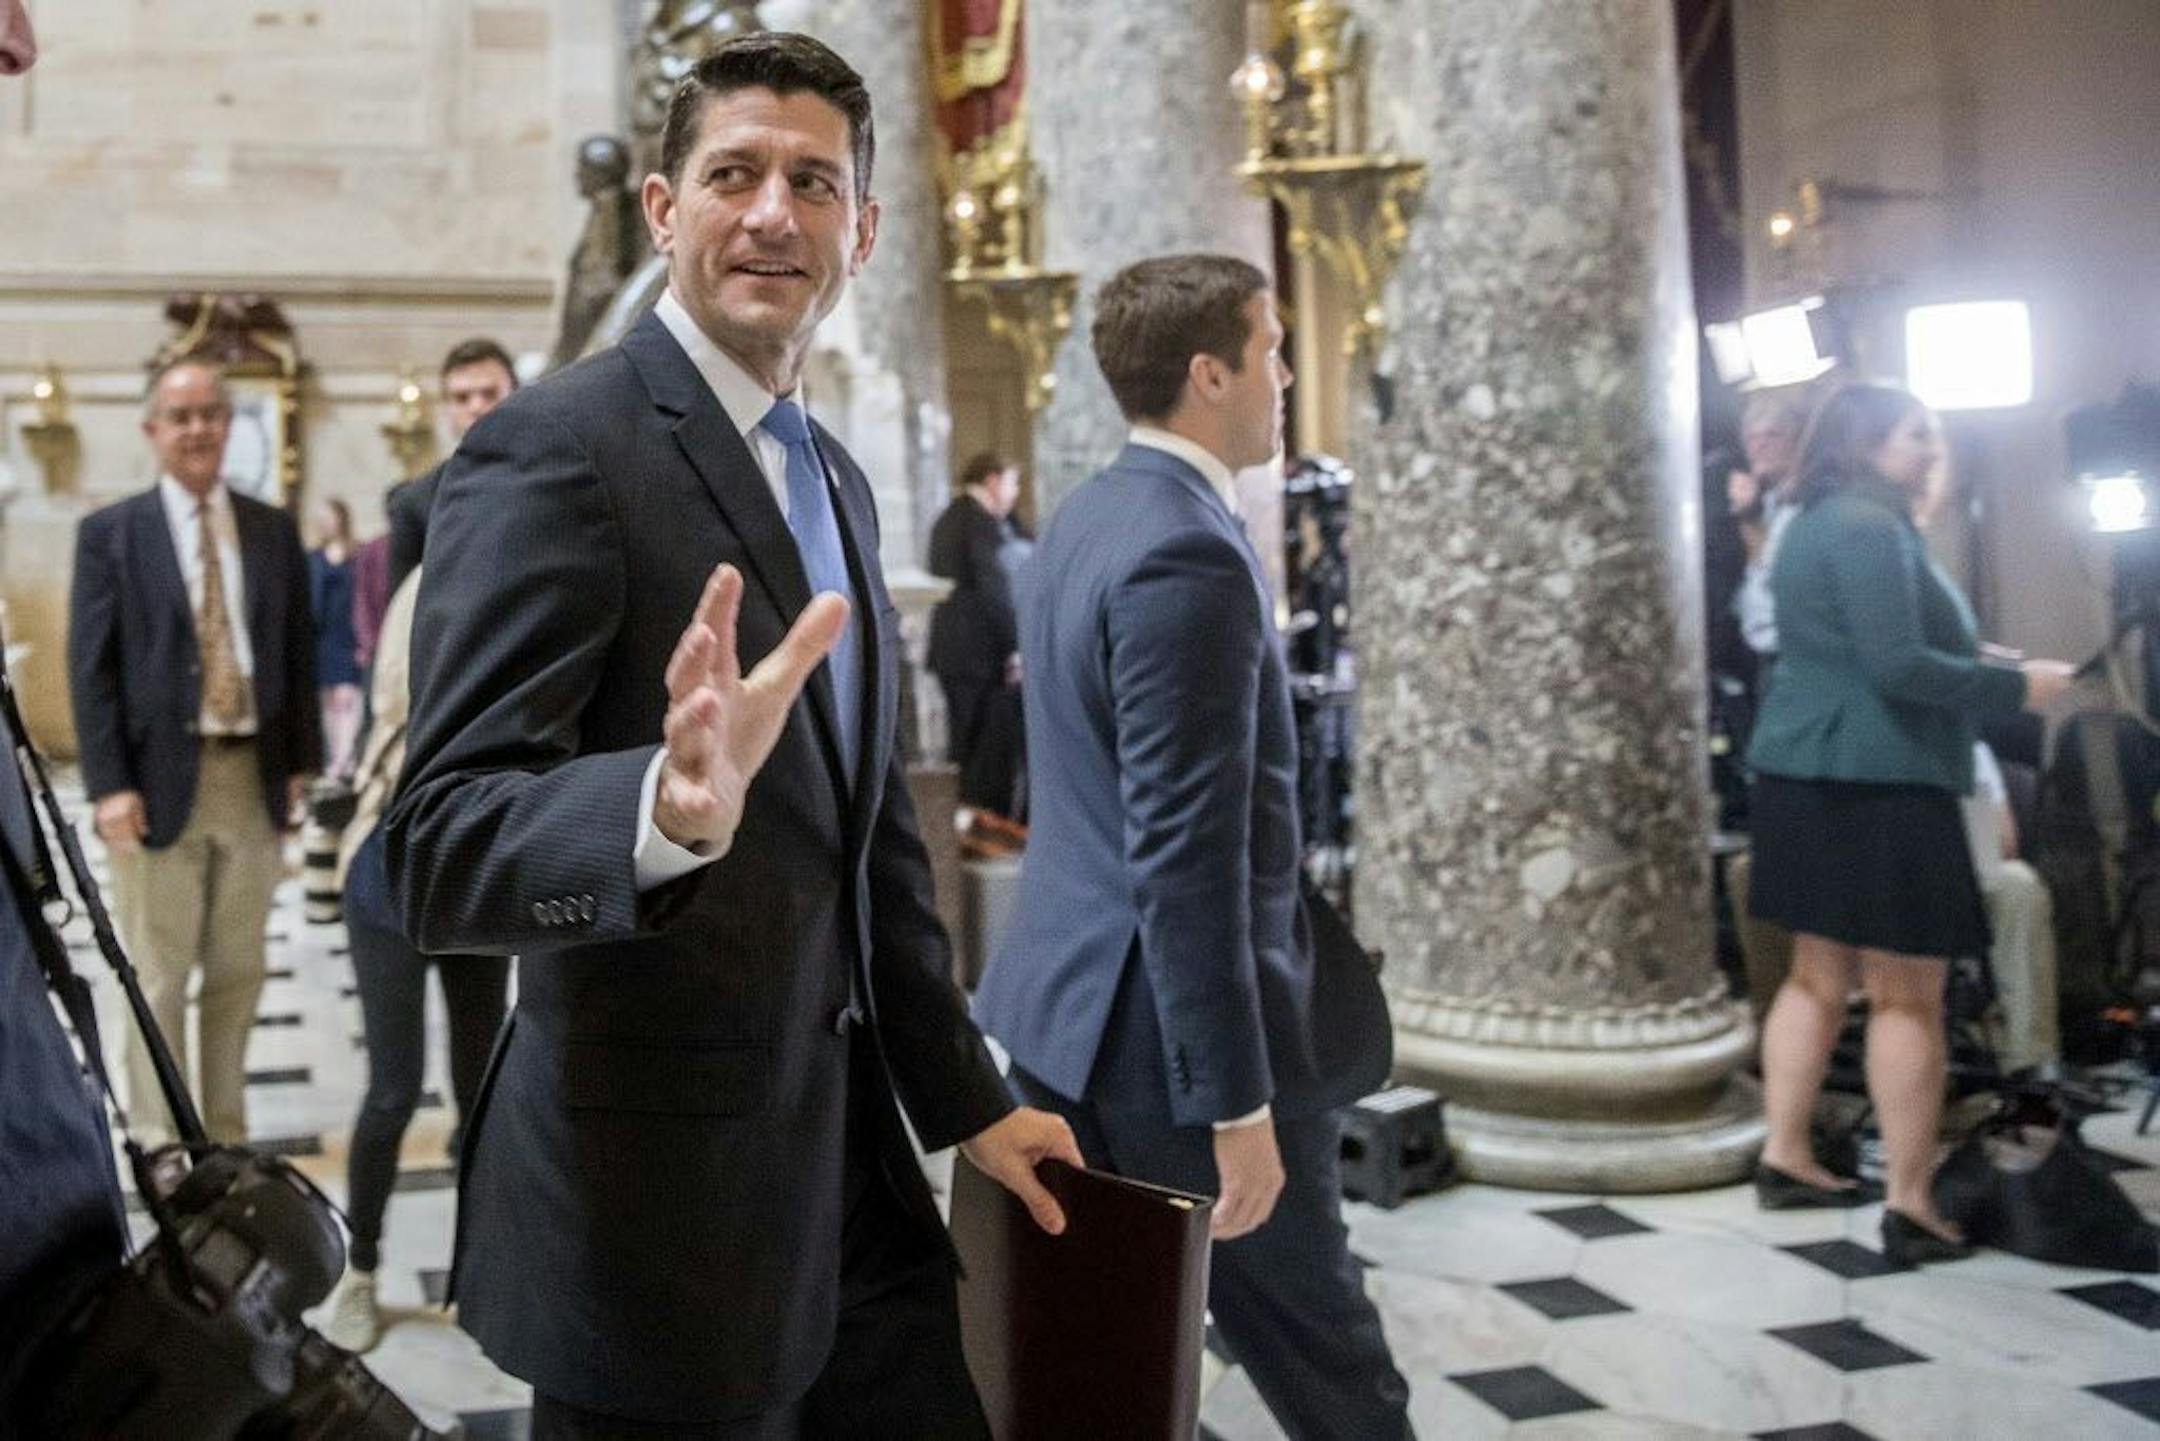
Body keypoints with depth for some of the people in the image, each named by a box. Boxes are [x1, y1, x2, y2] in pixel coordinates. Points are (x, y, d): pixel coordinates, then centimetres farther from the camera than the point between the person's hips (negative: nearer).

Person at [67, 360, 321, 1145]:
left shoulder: (275, 529, 9)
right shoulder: (109, 533, 1)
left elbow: (299, 652, 11)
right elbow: (90, 667, -4)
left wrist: (301, 762, 4)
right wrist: (110, 785, -12)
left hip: (254, 778, 3)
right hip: (159, 779, -3)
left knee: (238, 971, 11)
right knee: (159, 976, 3)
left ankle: (227, 1135, 24)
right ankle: (160, 1145, 13)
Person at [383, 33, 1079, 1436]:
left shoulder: (837, 479, 10)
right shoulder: (557, 447, -14)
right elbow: (441, 851, -23)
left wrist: (966, 1096, 18)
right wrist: (671, 807, -42)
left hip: (851, 1158, 8)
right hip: (662, 1192, -7)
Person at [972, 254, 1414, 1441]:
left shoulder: (1086, 518, 10)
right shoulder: (1186, 552, -21)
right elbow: (1184, 853, -25)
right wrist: (1236, 1099, -21)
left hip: (1069, 1001, 10)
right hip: (1164, 1025, -9)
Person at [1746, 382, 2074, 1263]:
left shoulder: (1816, 526, 17)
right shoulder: (1869, 528, -15)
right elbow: (1896, 666, -24)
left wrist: (1976, 665, 17)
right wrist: (2014, 687, -13)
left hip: (1811, 773, 10)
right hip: (1876, 782, -10)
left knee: (1821, 975, 16)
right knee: (1909, 995, -4)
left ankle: (1784, 1159, 22)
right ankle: (1910, 1205, 1)